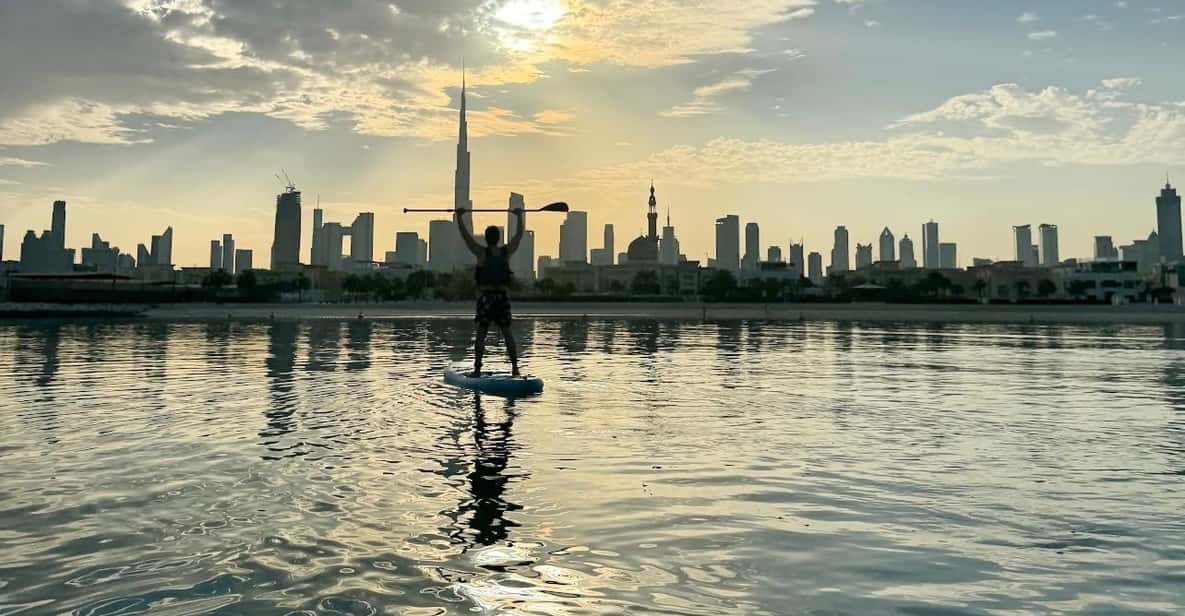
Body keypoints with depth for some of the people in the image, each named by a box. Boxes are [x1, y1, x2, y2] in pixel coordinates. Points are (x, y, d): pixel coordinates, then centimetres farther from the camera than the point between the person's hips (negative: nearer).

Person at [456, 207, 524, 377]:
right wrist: (519, 216, 28)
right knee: (507, 332, 10)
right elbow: (519, 235, 17)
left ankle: (477, 368, -4)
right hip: (504, 297, 3)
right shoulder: (507, 252, 3)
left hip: (485, 297, -3)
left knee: (481, 333, 0)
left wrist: (459, 216, 11)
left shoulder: (481, 252, -4)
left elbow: (465, 235, 1)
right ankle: (515, 367, 9)